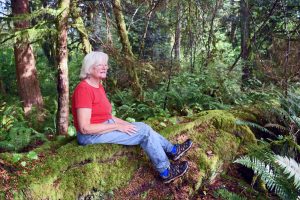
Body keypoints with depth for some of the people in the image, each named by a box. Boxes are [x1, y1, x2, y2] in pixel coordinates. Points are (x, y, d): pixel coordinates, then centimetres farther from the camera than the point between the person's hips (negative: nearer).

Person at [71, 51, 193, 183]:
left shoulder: (98, 86, 8)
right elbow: (85, 128, -25)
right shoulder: (84, 89, -21)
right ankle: (166, 172, 0)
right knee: (144, 130, -11)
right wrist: (117, 126, -21)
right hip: (91, 136, -9)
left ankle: (172, 150, 17)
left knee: (143, 127, 2)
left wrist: (125, 124, 2)